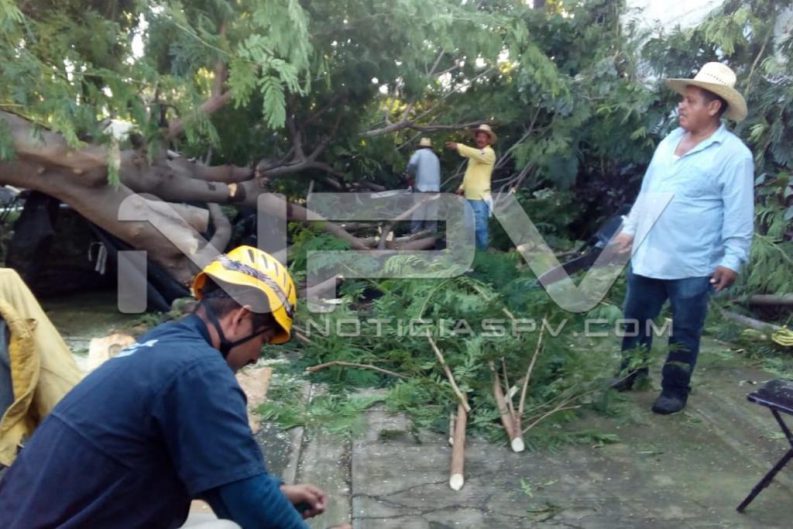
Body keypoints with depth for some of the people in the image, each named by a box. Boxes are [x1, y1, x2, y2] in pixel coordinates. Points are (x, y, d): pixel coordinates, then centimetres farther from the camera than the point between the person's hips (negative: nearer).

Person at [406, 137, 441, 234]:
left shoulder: (419, 152, 5)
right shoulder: (435, 157, 22)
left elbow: (412, 165, -14)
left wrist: (411, 177, 0)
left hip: (421, 189, -5)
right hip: (434, 189, 5)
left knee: (417, 217, -5)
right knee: (431, 218, 4)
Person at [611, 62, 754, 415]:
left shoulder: (733, 154, -12)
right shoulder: (669, 141, 8)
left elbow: (739, 215, -13)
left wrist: (732, 260, -16)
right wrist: (629, 229, 15)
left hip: (692, 266, -6)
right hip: (647, 256, 7)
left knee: (684, 333, 9)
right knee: (635, 318, 18)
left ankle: (674, 390, 25)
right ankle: (633, 369, 40)